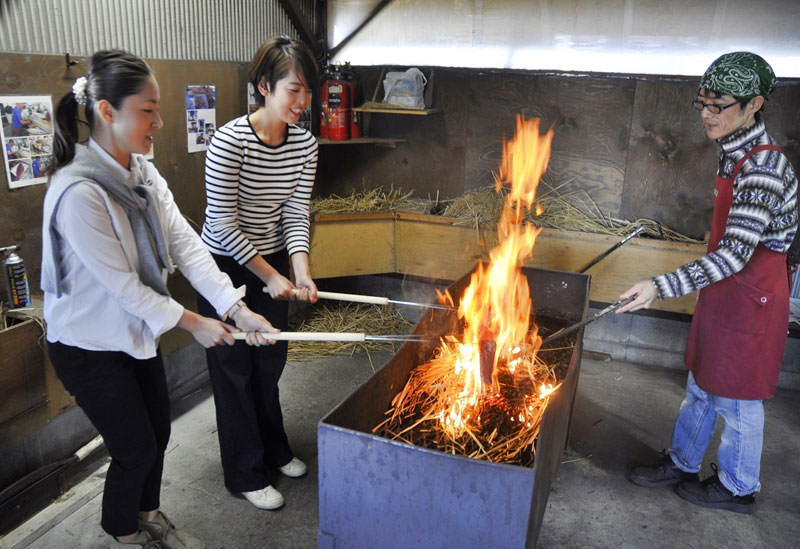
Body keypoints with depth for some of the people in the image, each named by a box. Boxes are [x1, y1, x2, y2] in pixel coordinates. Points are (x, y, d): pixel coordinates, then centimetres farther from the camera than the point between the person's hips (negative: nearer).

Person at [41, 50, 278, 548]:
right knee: (136, 449, 7)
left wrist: (237, 309, -17)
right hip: (90, 346, -7)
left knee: (158, 432, 19)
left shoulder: (143, 173, -3)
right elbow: (120, 283, -26)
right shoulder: (78, 192, -30)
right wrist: (192, 323, -17)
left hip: (138, 330, 8)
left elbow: (186, 244, -9)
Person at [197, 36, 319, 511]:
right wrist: (271, 276, -21)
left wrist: (301, 272, -22)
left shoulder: (305, 144, -6)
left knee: (270, 363, 19)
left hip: (272, 265, 6)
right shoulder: (230, 141, -23)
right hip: (226, 267, -5)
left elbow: (296, 213, -7)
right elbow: (224, 226, -22)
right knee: (236, 370, 7)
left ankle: (274, 451, 42)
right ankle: (246, 475, 26)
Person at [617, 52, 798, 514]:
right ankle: (682, 463, 39)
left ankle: (738, 488, 32)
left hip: (750, 301, -9)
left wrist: (663, 286, -33)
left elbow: (734, 254, -29)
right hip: (725, 292, 9)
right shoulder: (736, 154, 5)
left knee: (737, 400, 9)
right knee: (701, 387, 21)